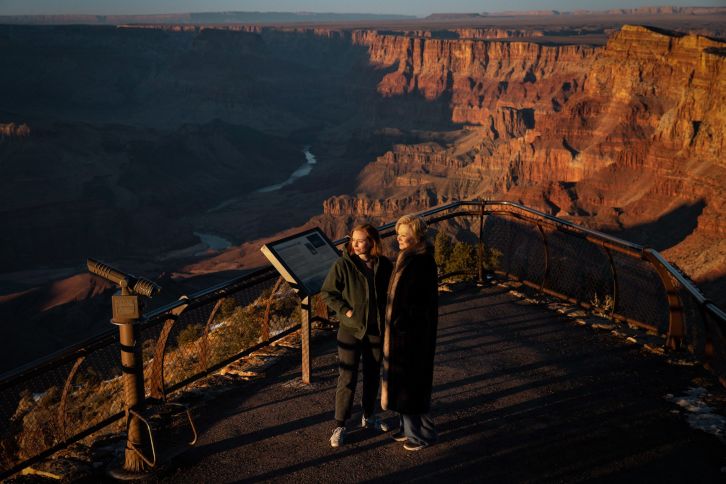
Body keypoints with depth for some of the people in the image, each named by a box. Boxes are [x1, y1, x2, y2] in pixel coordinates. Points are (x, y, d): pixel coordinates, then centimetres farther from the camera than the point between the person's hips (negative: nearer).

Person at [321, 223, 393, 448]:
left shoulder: (384, 265, -3)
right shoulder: (343, 265, -12)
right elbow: (327, 293, -6)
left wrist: (385, 316, 0)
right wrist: (346, 311, -14)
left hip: (376, 330, 4)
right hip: (351, 330, -4)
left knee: (373, 376, 17)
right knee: (347, 379, -2)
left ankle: (369, 416, 36)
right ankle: (340, 425, 9)